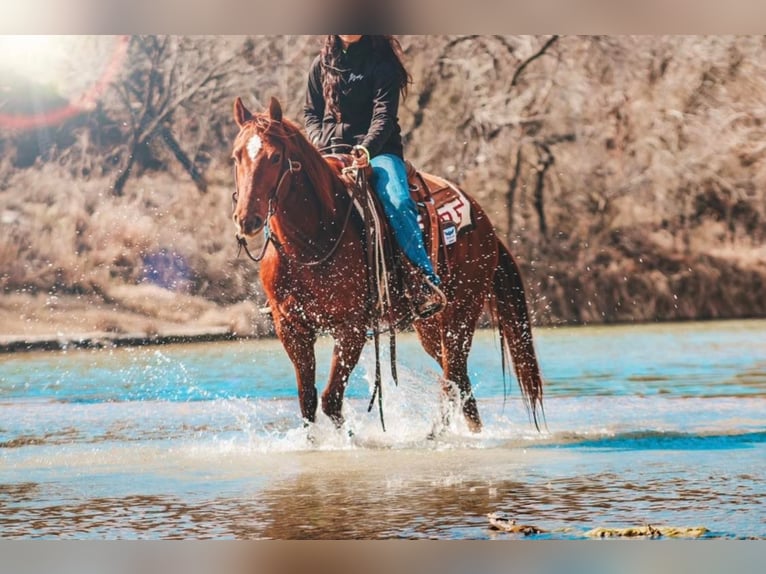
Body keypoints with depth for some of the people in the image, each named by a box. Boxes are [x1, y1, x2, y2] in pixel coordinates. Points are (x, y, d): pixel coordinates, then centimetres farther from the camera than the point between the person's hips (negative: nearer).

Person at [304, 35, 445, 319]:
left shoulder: (383, 63, 0)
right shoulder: (322, 65, 13)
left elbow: (384, 114, -9)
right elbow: (310, 112, 17)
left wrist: (366, 148, -27)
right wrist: (320, 145, -4)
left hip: (378, 151, -4)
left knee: (398, 202, -33)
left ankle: (423, 279, -31)